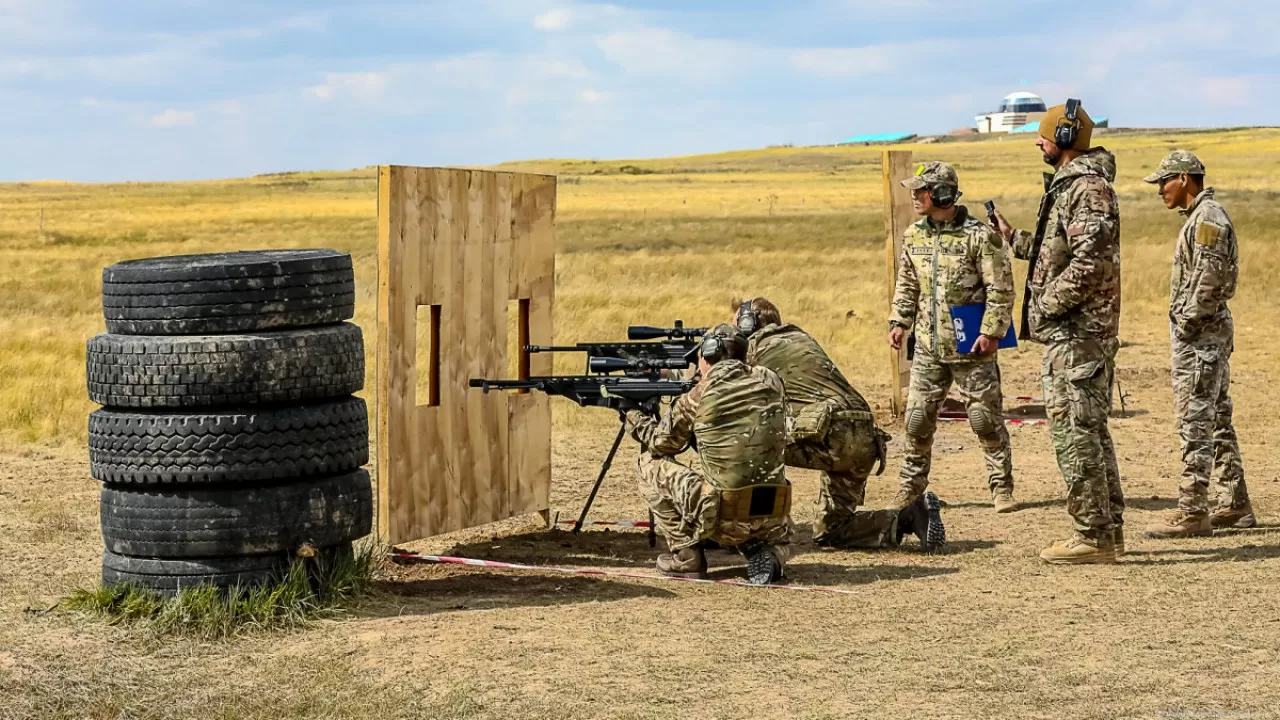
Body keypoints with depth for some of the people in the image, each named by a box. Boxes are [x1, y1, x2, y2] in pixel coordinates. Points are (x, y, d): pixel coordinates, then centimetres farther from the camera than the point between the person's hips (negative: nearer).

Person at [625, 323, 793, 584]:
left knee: (650, 462, 15)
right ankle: (769, 550, 8)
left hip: (721, 519, -4)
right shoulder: (771, 383, 7)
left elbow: (661, 443, 15)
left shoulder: (698, 396, -1)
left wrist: (635, 418, 35)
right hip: (771, 520, 4)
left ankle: (686, 555, 12)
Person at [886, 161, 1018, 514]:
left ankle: (1002, 488, 13)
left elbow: (1001, 289, -10)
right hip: (928, 347, 5)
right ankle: (910, 486, 18)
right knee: (917, 420, 6)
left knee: (986, 420, 2)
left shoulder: (980, 236, -11)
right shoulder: (914, 236, 7)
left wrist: (991, 331, -15)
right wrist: (899, 322, 8)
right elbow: (906, 285, 18)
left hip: (971, 348, -5)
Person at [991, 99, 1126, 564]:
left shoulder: (1088, 187, -15)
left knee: (1074, 430, -9)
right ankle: (1109, 529, 20)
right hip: (1076, 331, 11)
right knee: (1090, 429, 14)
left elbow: (1092, 260, -25)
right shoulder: (1069, 185, 17)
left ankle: (1092, 537, -6)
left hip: (1076, 332, -11)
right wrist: (1014, 238, 27)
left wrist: (1047, 304, -18)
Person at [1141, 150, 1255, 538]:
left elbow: (1210, 278, -23)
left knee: (1196, 422, -10)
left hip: (1200, 332, -11)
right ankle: (1235, 505, 19)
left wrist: (1187, 324, -17)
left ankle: (1192, 512, -10)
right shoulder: (1201, 216, 18)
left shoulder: (1208, 218, -15)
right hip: (1210, 331, 11)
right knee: (1217, 420, 13)